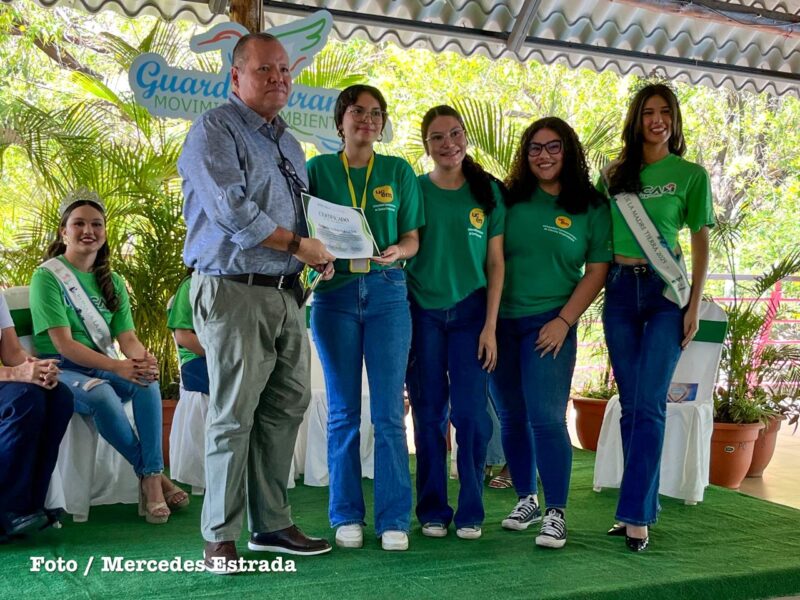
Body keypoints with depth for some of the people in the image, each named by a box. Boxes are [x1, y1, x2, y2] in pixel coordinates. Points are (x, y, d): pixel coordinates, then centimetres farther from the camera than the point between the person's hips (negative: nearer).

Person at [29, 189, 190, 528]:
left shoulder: (113, 282, 12)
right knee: (101, 395, -36)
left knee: (147, 379, -28)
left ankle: (152, 478, -31)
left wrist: (142, 358, -24)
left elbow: (127, 337, 2)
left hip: (104, 369, 5)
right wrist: (117, 366, -28)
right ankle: (150, 473, -20)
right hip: (61, 369, -5)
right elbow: (63, 344, -15)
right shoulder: (47, 276, -6)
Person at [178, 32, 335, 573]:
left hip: (286, 294, 8)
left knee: (286, 409, 8)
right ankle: (221, 537, 5)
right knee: (234, 416, -5)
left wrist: (319, 251, 6)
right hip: (235, 291, -8)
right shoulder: (216, 130, -5)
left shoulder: (289, 144, 21)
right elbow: (230, 208, -17)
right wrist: (298, 245, -10)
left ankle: (271, 524, 18)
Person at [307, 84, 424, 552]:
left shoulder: (399, 172, 9)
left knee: (388, 411, -1)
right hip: (335, 292, 0)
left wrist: (396, 251, -13)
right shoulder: (319, 169, 8)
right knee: (343, 411, 4)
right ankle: (346, 515, 14)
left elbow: (413, 238, 9)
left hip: (387, 290, 0)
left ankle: (394, 519, 6)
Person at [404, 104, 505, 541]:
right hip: (421, 312, 0)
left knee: (470, 413, -3)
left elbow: (495, 262, 4)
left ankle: (470, 512, 8)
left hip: (470, 312, 0)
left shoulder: (489, 192, 4)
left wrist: (490, 326, -3)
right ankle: (433, 511, 14)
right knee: (429, 415, 4)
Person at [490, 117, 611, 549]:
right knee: (512, 417, 9)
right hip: (500, 319, 3)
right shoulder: (511, 198, 7)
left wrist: (565, 321, -9)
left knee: (546, 418, -10)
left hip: (549, 323, -3)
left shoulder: (591, 207, 1)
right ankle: (526, 500, 25)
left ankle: (556, 514, -1)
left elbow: (597, 271, 0)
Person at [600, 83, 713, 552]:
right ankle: (646, 508, 14)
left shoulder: (691, 174, 2)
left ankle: (635, 515, -6)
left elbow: (701, 244, 3)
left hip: (666, 290, -3)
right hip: (620, 289, 4)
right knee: (631, 405, 5)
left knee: (649, 404, -9)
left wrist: (695, 305, -4)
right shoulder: (615, 174, 10)